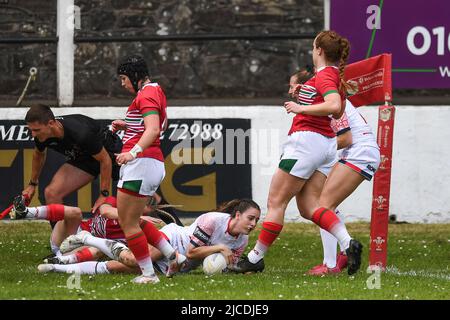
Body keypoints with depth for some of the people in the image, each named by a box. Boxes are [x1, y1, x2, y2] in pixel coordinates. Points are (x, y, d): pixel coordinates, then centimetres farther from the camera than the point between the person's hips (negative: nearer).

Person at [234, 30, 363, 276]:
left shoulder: (323, 76, -11)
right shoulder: (336, 76, 16)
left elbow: (335, 106, -28)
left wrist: (301, 108, -21)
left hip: (306, 139, -9)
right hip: (327, 143, 9)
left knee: (276, 201, -1)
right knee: (308, 207, 3)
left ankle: (256, 257, 4)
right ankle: (348, 244, -15)